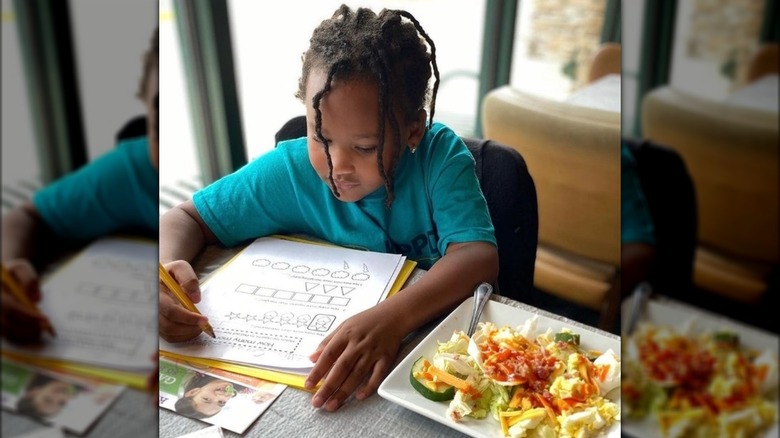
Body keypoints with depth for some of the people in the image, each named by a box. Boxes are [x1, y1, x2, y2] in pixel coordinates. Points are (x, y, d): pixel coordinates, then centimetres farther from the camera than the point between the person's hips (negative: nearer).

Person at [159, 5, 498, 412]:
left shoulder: (441, 154, -16)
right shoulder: (289, 170, -12)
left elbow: (478, 255, -27)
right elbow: (186, 218, -2)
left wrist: (392, 317, -43)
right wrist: (168, 268, -24)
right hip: (325, 345, 2)